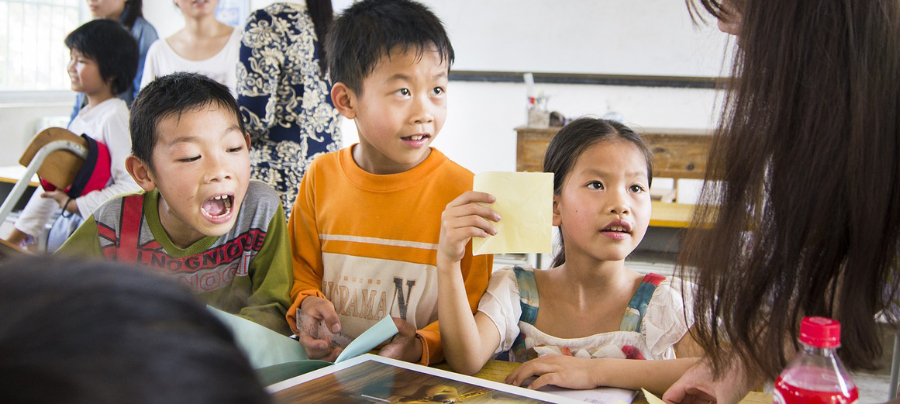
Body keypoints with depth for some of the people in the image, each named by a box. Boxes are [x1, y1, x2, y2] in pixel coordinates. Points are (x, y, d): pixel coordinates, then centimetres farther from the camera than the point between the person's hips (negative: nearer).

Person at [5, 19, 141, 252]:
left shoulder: (116, 116, -13)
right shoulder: (81, 118, 13)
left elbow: (132, 185, -22)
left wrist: (75, 205, -19)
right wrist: (20, 233, 13)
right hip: (65, 228, 8)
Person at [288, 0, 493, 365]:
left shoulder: (464, 190, -7)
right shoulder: (321, 177, 4)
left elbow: (473, 307, -4)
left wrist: (421, 347, -20)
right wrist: (307, 304, -2)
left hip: (424, 378, -1)